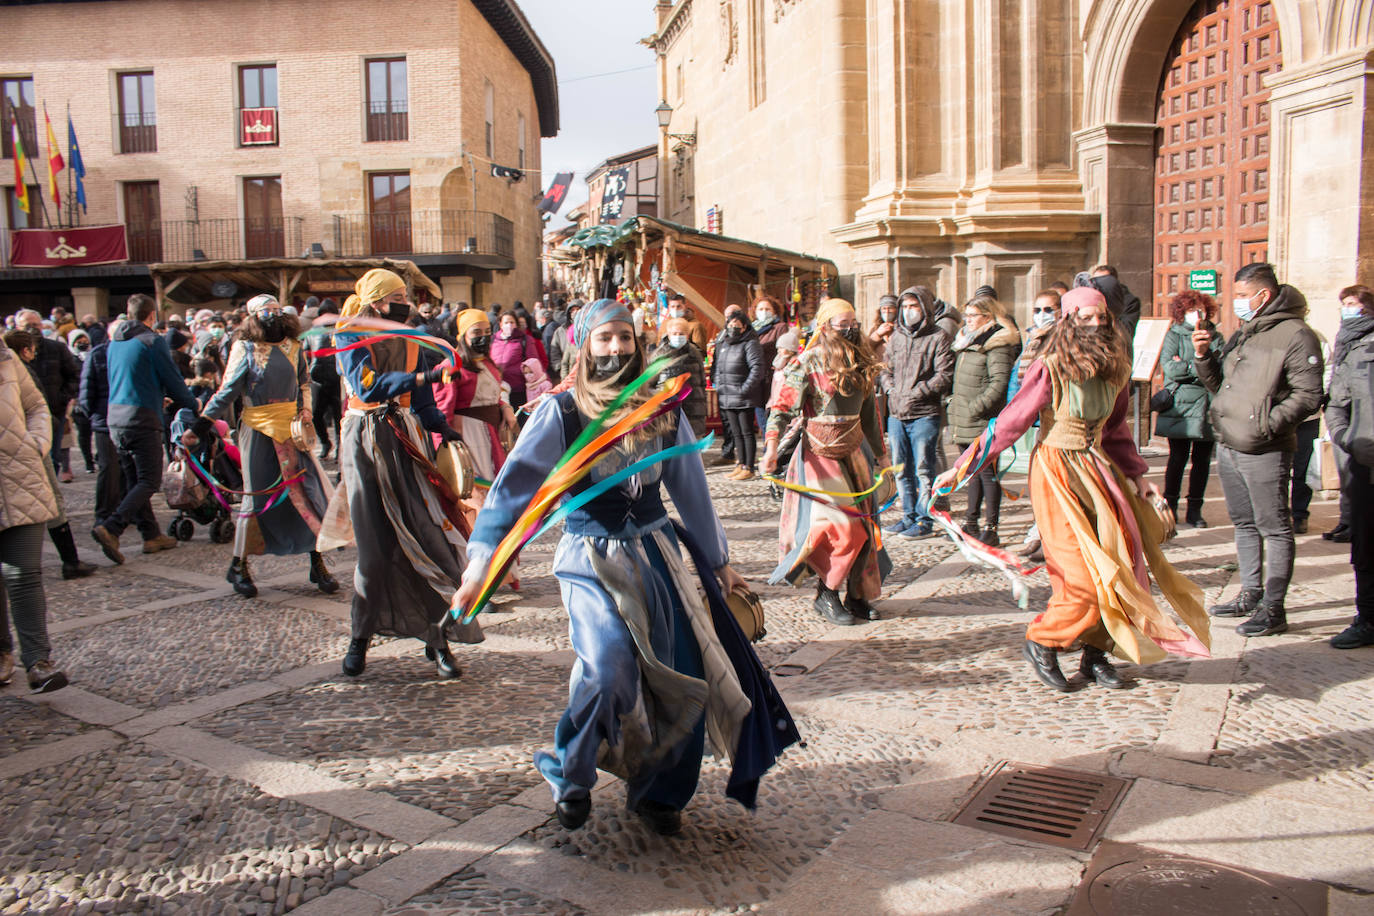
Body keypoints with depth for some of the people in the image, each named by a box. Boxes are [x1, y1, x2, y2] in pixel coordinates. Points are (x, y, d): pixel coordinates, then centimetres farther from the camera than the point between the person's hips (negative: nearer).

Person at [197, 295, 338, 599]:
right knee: (258, 494, 0)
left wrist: (305, 408, 4)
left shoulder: (294, 346, 11)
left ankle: (317, 561, 6)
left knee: (310, 486, -3)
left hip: (291, 425, 3)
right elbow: (229, 388, 1)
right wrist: (206, 418, -6)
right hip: (258, 427, -3)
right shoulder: (245, 347, 2)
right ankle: (239, 564, 15)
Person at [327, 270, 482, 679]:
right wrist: (421, 377, -30)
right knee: (376, 545, -3)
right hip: (366, 441, -3)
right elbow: (366, 384, -19)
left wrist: (442, 428, 0)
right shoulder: (349, 336, 0)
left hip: (406, 439, 4)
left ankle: (437, 638, -1)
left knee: (428, 534, -7)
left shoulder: (409, 340, 14)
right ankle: (361, 638, 15)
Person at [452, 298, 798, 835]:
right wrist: (481, 562, -22)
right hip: (591, 558, -4)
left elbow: (692, 490, 15)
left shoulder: (663, 412, 7)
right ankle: (569, 776, 6)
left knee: (682, 674, 1)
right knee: (609, 664, -23)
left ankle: (659, 791, 26)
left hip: (657, 552, 4)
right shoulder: (561, 412, -5)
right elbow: (515, 485, -12)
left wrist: (718, 562, 19)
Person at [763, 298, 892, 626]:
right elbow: (783, 405, -14)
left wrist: (880, 452, 24)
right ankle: (826, 595, 4)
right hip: (820, 454, -7)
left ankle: (856, 594, 19)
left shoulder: (861, 363, 10)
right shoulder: (810, 362, -10)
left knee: (864, 524, 6)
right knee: (841, 526, -13)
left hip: (855, 451, 7)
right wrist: (772, 447, -26)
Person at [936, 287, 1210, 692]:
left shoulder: (1113, 371, 6)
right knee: (1088, 576, -9)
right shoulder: (1050, 370, -13)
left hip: (1097, 468, 7)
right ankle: (1041, 643, 13)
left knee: (1119, 563, 3)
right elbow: (1009, 423, -11)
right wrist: (961, 468, -13)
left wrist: (1136, 475, 14)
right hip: (1057, 472, -6)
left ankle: (1095, 652, 19)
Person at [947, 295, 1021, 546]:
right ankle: (970, 523, 24)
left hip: (984, 422, -9)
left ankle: (990, 529, 2)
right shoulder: (965, 341, 18)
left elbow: (999, 382, -19)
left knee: (987, 473, -3)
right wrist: (954, 406, 15)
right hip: (964, 423, 9)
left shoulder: (997, 344, -11)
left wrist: (976, 408, -21)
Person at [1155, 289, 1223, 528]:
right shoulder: (1174, 335, 4)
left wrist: (1186, 366, -10)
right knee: (1178, 458, -2)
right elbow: (1169, 367, -12)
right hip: (1180, 407, -3)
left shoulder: (1215, 337, 13)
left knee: (1202, 460, 5)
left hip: (1208, 407, 3)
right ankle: (1170, 506, 10)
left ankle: (1195, 509, 15)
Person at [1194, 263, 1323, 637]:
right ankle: (1250, 595, 29)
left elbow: (1308, 395, -17)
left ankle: (1273, 609, 4)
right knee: (1244, 524, 17)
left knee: (1274, 529, -1)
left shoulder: (1295, 335, -10)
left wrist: (1269, 423, -25)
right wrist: (1203, 355, 3)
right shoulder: (1242, 334, 16)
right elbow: (1218, 383, 20)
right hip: (1227, 447, 9)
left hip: (1264, 452, -9)